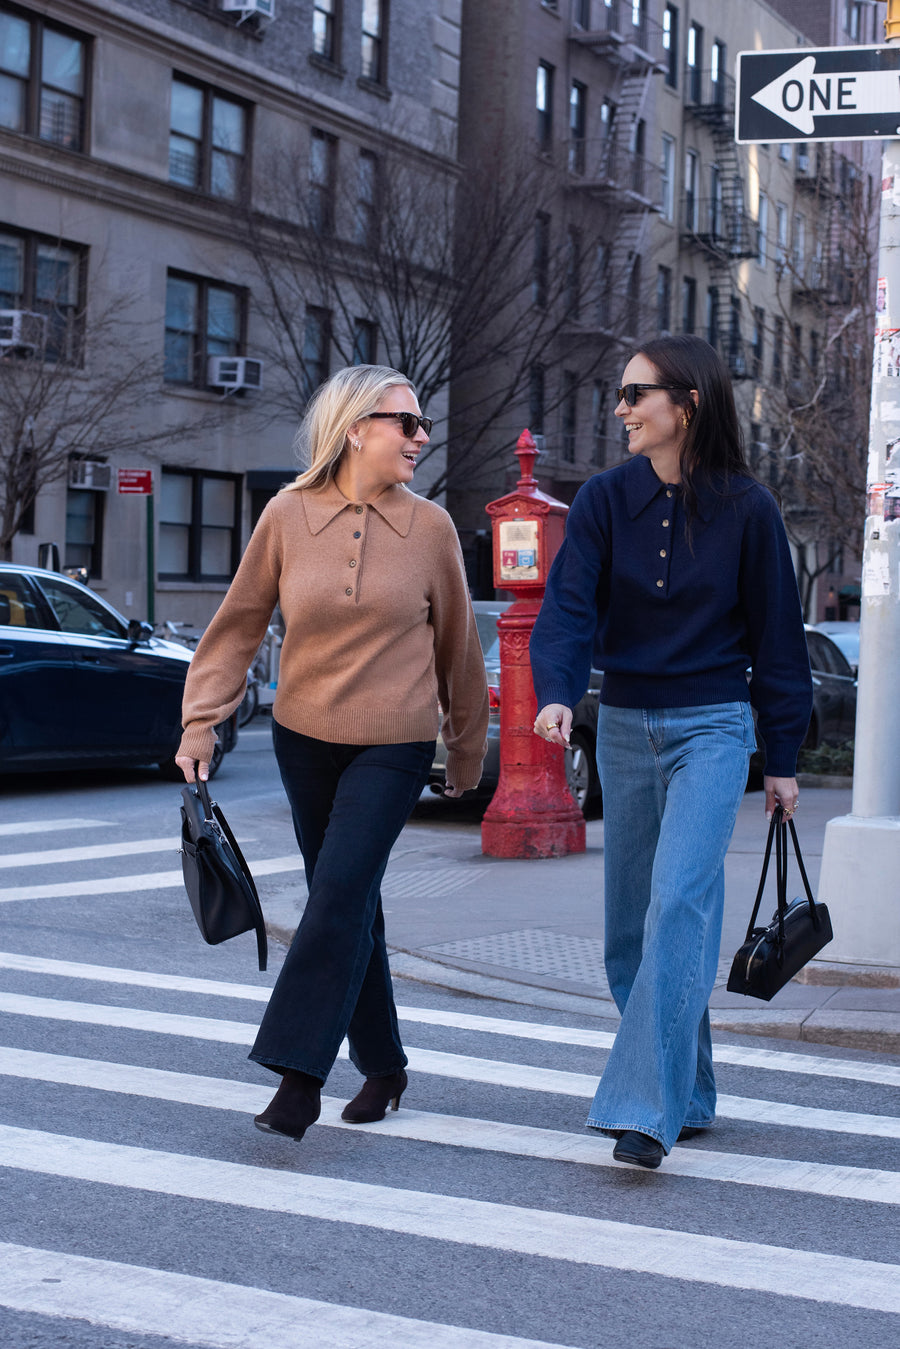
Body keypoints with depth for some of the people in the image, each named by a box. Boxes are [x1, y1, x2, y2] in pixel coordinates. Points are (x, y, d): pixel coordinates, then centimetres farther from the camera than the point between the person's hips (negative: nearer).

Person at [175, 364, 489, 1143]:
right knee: (349, 903, 11)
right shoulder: (289, 515, -3)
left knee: (341, 891, -15)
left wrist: (467, 752, 12)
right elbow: (240, 625, 4)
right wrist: (202, 720, -2)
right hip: (305, 737, 3)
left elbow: (458, 647, 5)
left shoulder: (430, 528, -5)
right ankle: (382, 1067, 25)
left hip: (394, 744, -2)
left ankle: (299, 1077, -11)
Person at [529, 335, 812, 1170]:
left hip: (712, 728, -4)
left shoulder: (745, 509, -4)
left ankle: (646, 1108, -18)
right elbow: (568, 604, -9)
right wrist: (556, 692, -28)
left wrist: (782, 757, 4)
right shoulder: (605, 500, 1)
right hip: (624, 726, 4)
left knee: (679, 901, -18)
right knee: (631, 921, 8)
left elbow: (774, 633, 2)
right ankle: (688, 1095, 22)